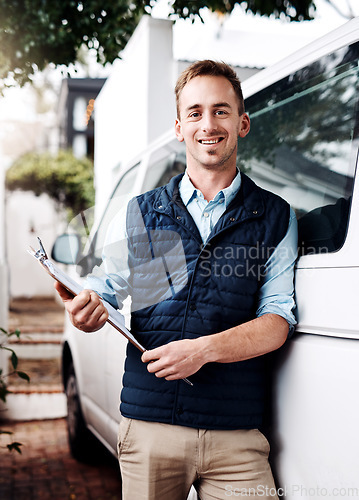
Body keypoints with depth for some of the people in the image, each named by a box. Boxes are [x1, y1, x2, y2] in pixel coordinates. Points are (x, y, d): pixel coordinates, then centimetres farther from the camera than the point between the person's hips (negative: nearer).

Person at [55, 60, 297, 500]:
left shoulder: (275, 217, 6)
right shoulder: (140, 213, 11)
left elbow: (278, 320, -2)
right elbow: (107, 290, 12)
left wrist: (204, 349, -17)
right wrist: (87, 309, -12)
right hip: (148, 427, 1)